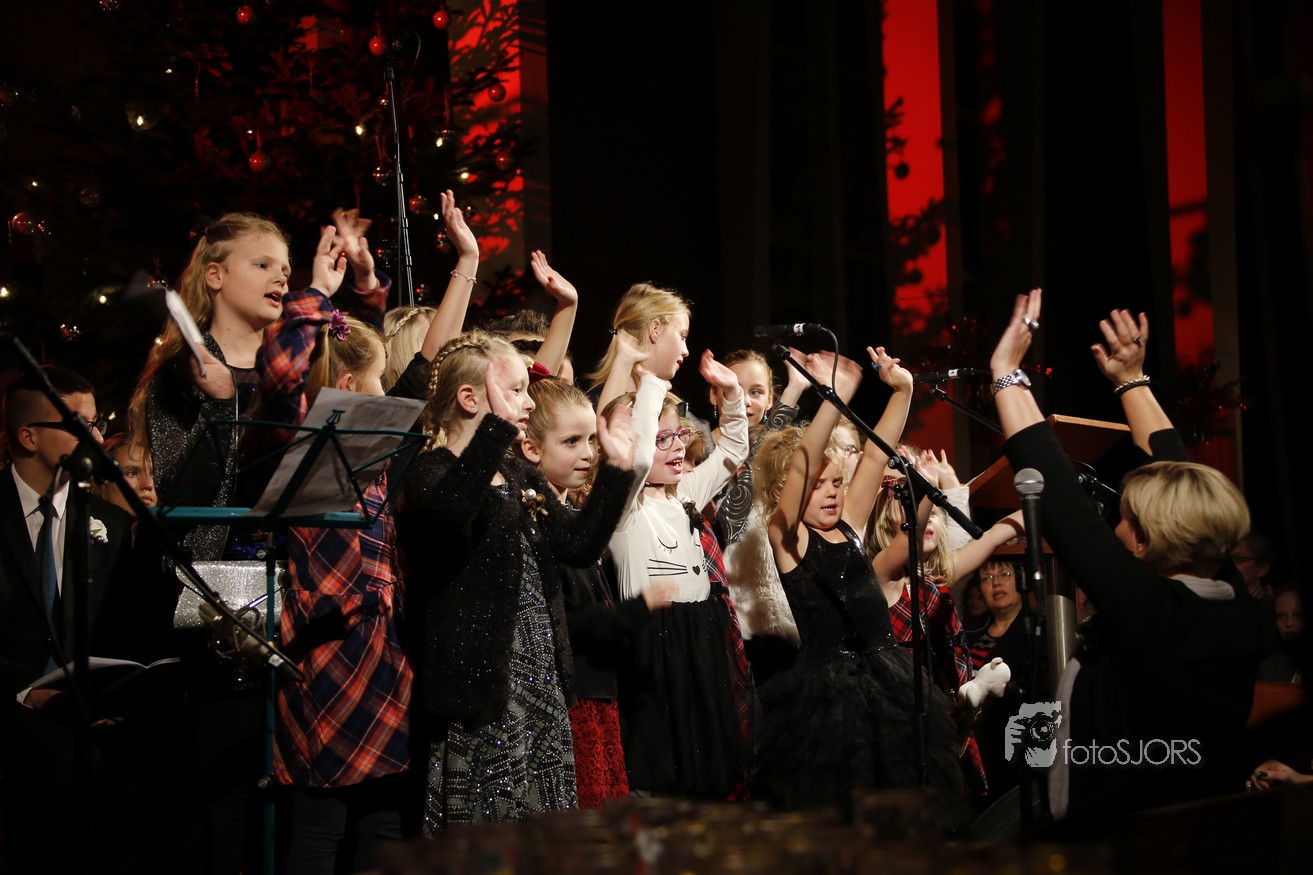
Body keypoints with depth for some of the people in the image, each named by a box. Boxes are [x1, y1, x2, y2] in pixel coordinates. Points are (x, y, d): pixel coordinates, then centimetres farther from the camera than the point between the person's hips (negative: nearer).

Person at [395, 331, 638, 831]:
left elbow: (579, 544, 13)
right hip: (482, 685, -8)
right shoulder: (434, 472, -11)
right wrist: (497, 426, -41)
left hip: (542, 682, 9)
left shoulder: (521, 478, 17)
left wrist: (617, 469, 7)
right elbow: (444, 516, -35)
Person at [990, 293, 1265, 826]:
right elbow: (1187, 489, 5)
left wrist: (1008, 374, -14)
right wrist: (1132, 381, 14)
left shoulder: (1148, 609, -25)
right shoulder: (1244, 618, -7)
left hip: (1113, 830, -6)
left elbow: (1060, 500, -23)